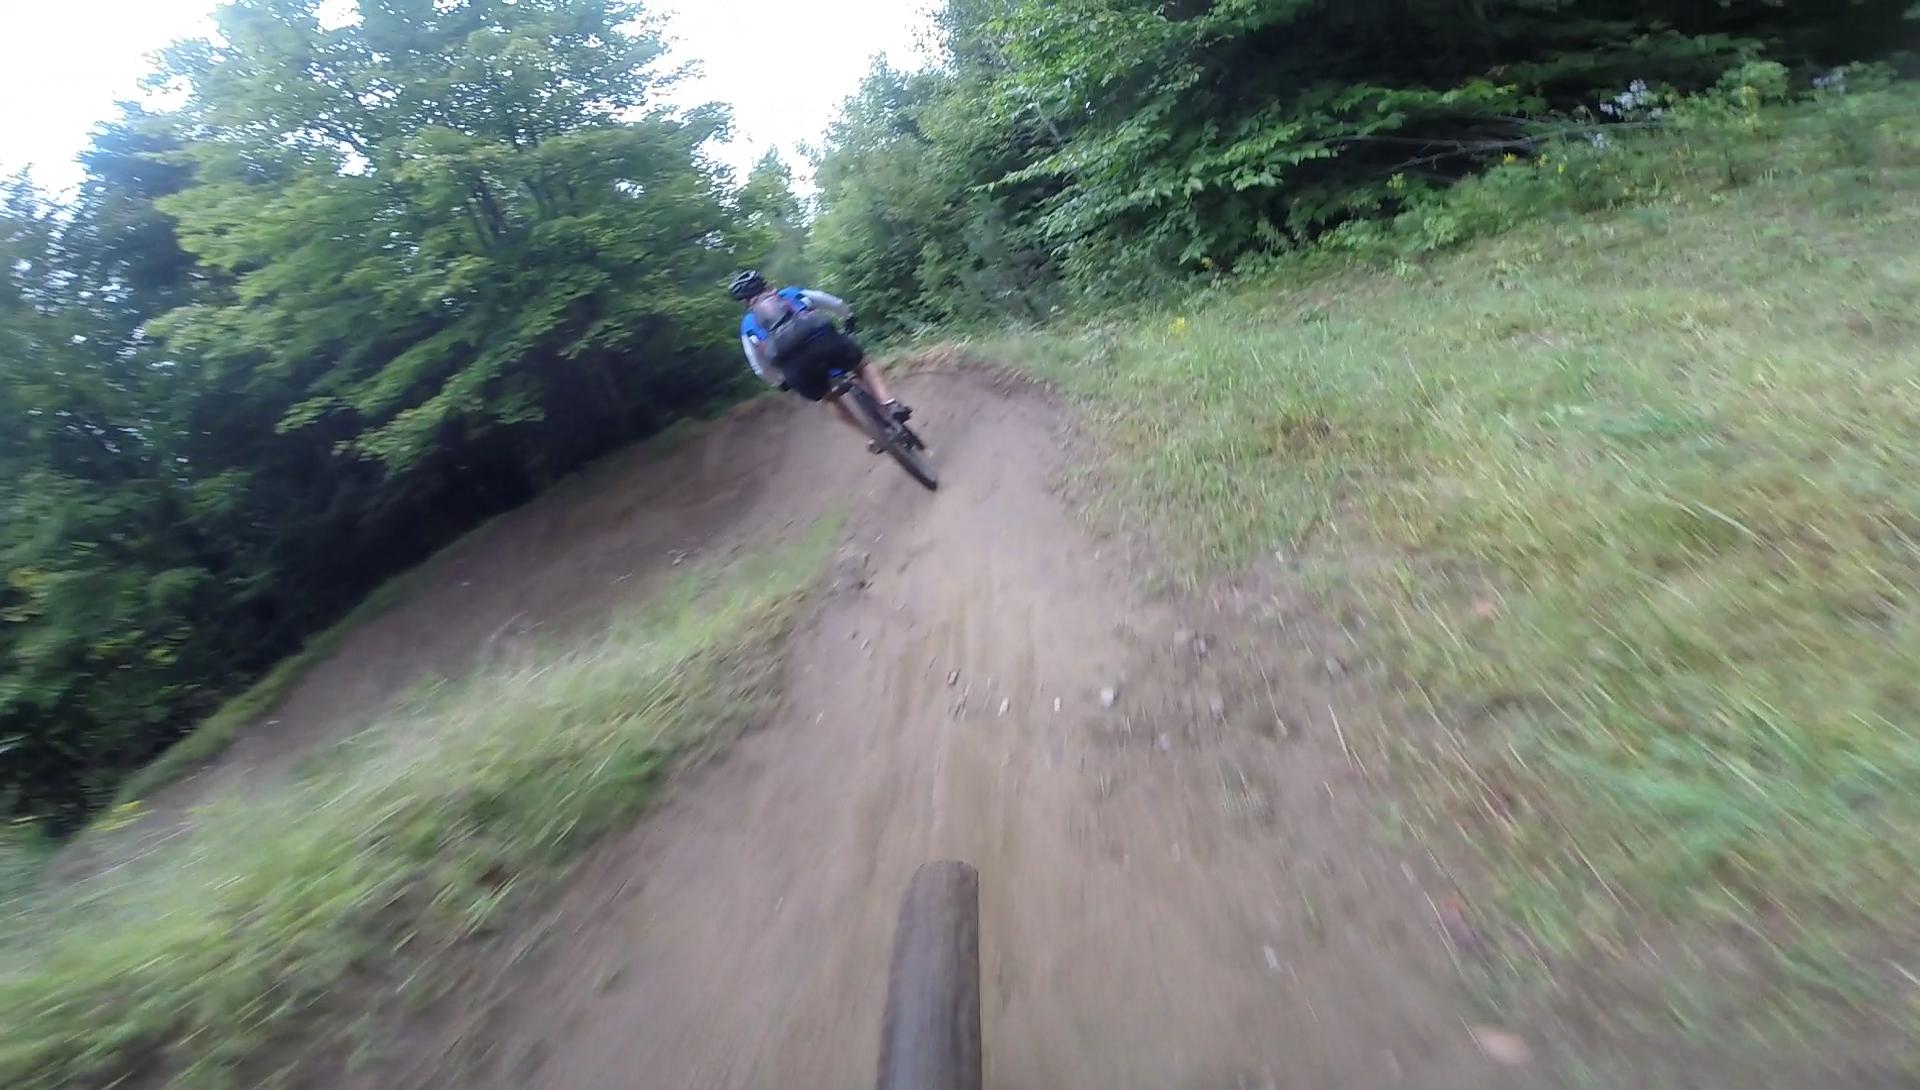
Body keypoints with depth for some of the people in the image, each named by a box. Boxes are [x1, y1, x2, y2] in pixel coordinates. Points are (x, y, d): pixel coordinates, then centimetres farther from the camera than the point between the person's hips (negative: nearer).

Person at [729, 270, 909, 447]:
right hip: (823, 340, 0)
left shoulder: (748, 325, 28)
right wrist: (848, 320, 46)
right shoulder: (791, 293, 29)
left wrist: (780, 382, 40)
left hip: (795, 366, 1)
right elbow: (837, 304, 27)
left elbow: (759, 367, 25)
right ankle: (889, 404, 0)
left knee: (830, 399, 26)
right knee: (863, 365, 25)